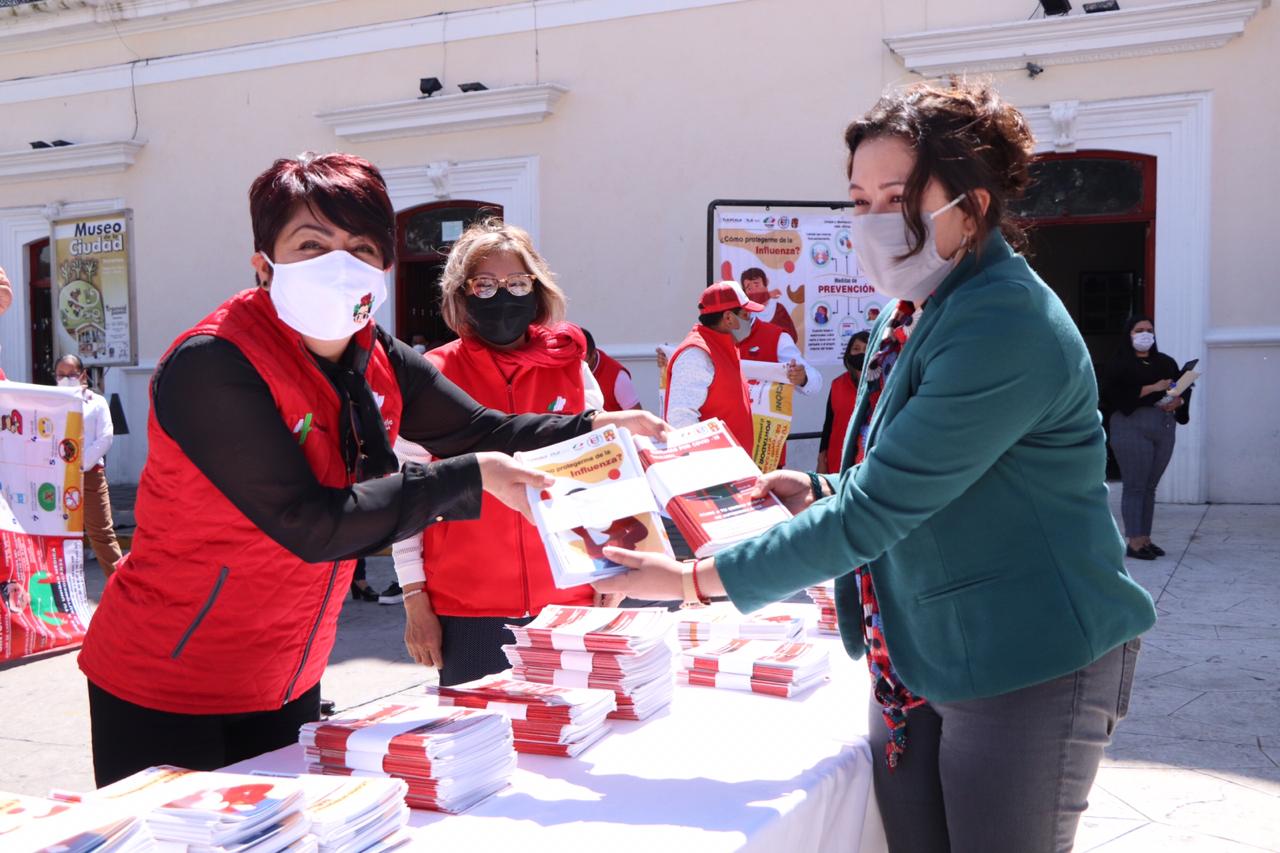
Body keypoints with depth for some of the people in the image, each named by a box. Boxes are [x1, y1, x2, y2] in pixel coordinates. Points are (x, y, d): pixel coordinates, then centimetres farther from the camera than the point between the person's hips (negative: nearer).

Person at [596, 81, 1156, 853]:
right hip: (911, 661, 8)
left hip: (1028, 667, -8)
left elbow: (875, 509, -26)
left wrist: (696, 579, -21)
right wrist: (816, 492, -2)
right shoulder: (913, 315, 6)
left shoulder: (1005, 327, -23)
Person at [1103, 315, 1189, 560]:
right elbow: (1113, 392, -13)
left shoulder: (1165, 362, 17)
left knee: (1150, 487, 8)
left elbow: (1184, 387, 20)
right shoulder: (1120, 363, 0)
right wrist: (1152, 388, -15)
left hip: (1165, 427, 5)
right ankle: (1134, 542, -4)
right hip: (1132, 426, -5)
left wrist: (1179, 401, -3)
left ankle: (1145, 538, 14)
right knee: (1135, 486, -6)